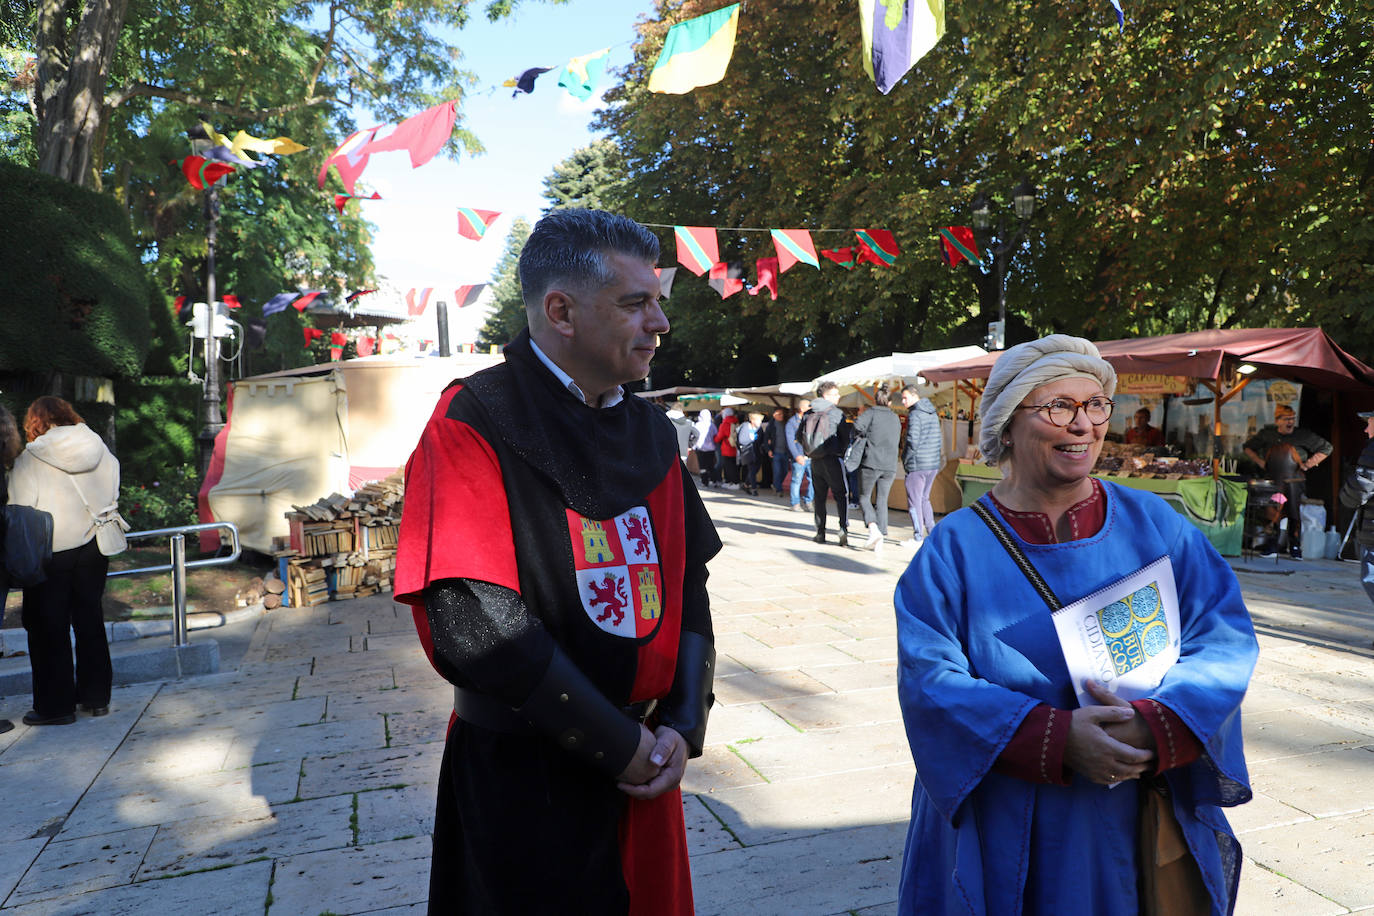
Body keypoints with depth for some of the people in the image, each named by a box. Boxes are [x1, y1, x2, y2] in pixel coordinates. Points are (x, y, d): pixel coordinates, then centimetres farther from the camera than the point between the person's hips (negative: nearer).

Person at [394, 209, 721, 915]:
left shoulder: (651, 432, 5)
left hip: (642, 767, 6)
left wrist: (683, 724, -6)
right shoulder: (474, 425, -15)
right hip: (519, 779, -6)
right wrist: (617, 744, -17)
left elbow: (688, 584, 7)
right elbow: (474, 626, -22)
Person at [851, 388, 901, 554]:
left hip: (871, 463, -4)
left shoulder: (871, 413, 0)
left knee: (864, 497, 6)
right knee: (882, 500, 10)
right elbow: (896, 441, 20)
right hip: (890, 466, 4)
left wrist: (860, 439, 0)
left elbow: (857, 425, -17)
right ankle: (880, 538, 4)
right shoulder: (896, 419, 16)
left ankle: (873, 529, -16)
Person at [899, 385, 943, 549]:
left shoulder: (914, 415, -13)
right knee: (924, 499, 18)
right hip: (933, 464, 8)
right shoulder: (933, 414, 14)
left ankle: (918, 538, 3)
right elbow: (939, 439, 17)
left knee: (914, 501, 0)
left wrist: (905, 462, -8)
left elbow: (912, 442, -19)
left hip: (917, 465, -8)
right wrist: (936, 457, 19)